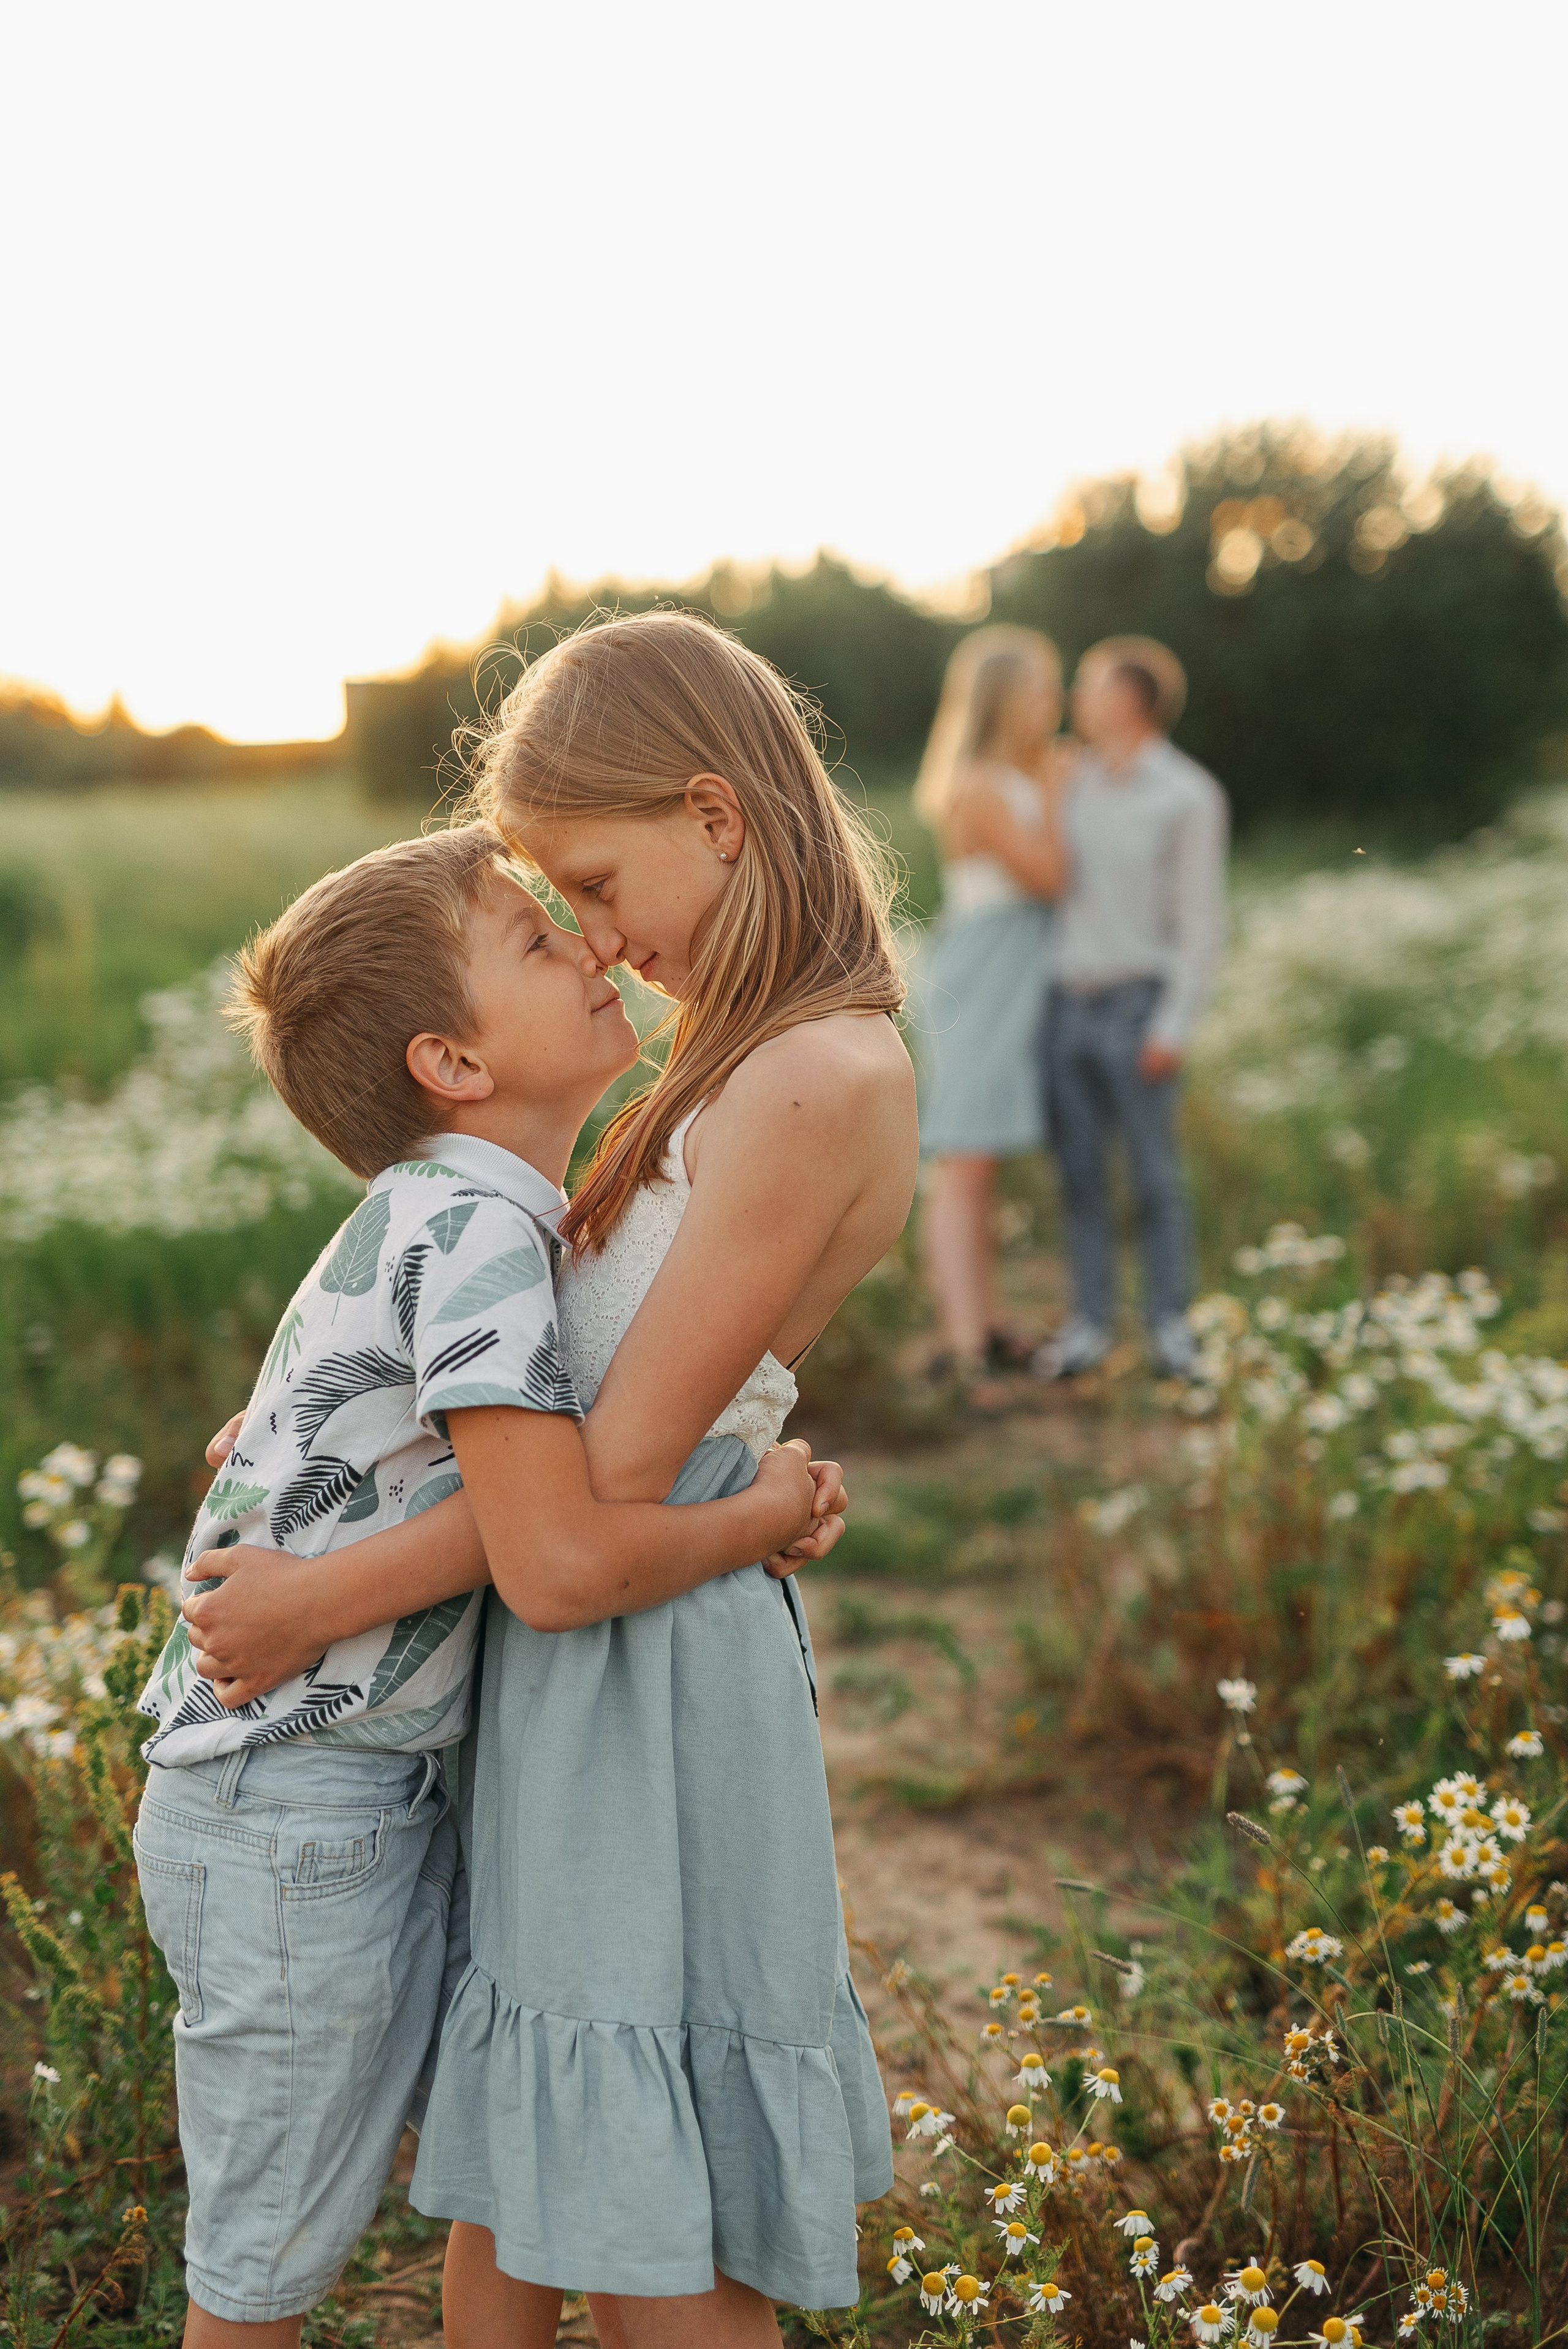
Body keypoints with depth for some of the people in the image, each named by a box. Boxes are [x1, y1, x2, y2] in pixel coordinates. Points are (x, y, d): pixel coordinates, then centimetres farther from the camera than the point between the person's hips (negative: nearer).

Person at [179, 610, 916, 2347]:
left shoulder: (814, 1086, -21)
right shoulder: (767, 1049, 10)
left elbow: (621, 1466, -19)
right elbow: (592, 1337, 16)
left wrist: (325, 1593, -13)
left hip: (642, 1662, -9)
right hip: (575, 1638, 9)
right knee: (502, 2208, 21)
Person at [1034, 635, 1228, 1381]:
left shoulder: (1189, 797, -7)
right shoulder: (1076, 782, 10)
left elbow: (1202, 921, -9)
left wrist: (1174, 1028, -14)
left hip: (1136, 1009, -5)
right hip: (1066, 1003, 5)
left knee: (1154, 1173, 0)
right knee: (1078, 1172, 6)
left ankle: (1170, 1325, 10)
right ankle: (1091, 1325, 13)